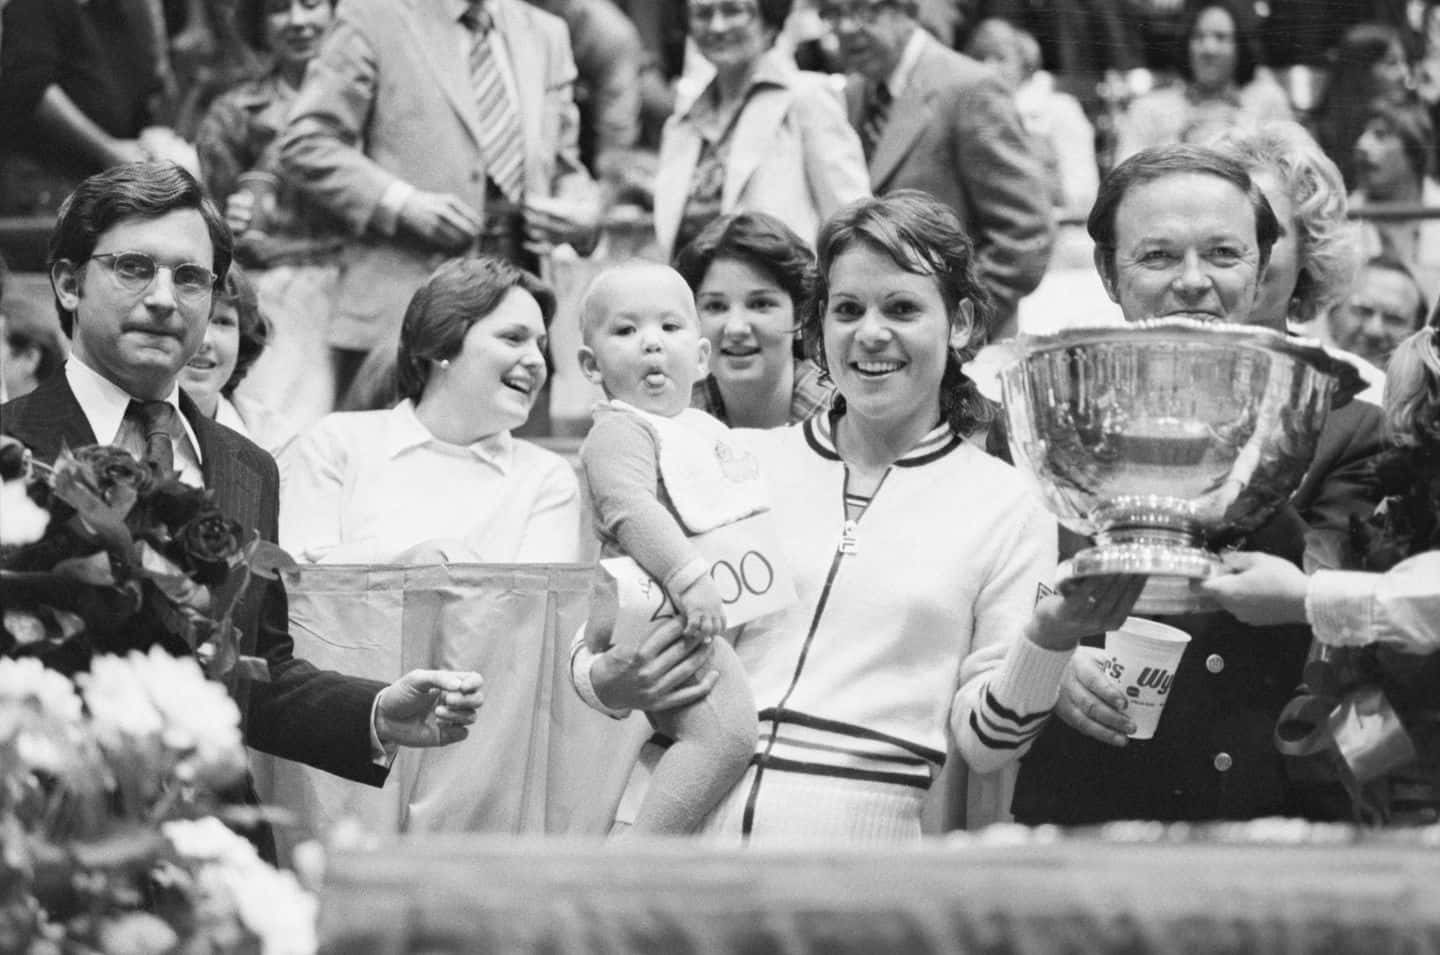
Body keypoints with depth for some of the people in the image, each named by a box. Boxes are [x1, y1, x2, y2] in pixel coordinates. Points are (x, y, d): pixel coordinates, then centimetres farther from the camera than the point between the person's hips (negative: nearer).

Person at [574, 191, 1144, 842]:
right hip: (677, 817, 0)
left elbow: (984, 742, 3)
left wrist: (1049, 640, -13)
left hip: (859, 838, 0)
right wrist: (606, 683, -5)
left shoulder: (1006, 508, 5)